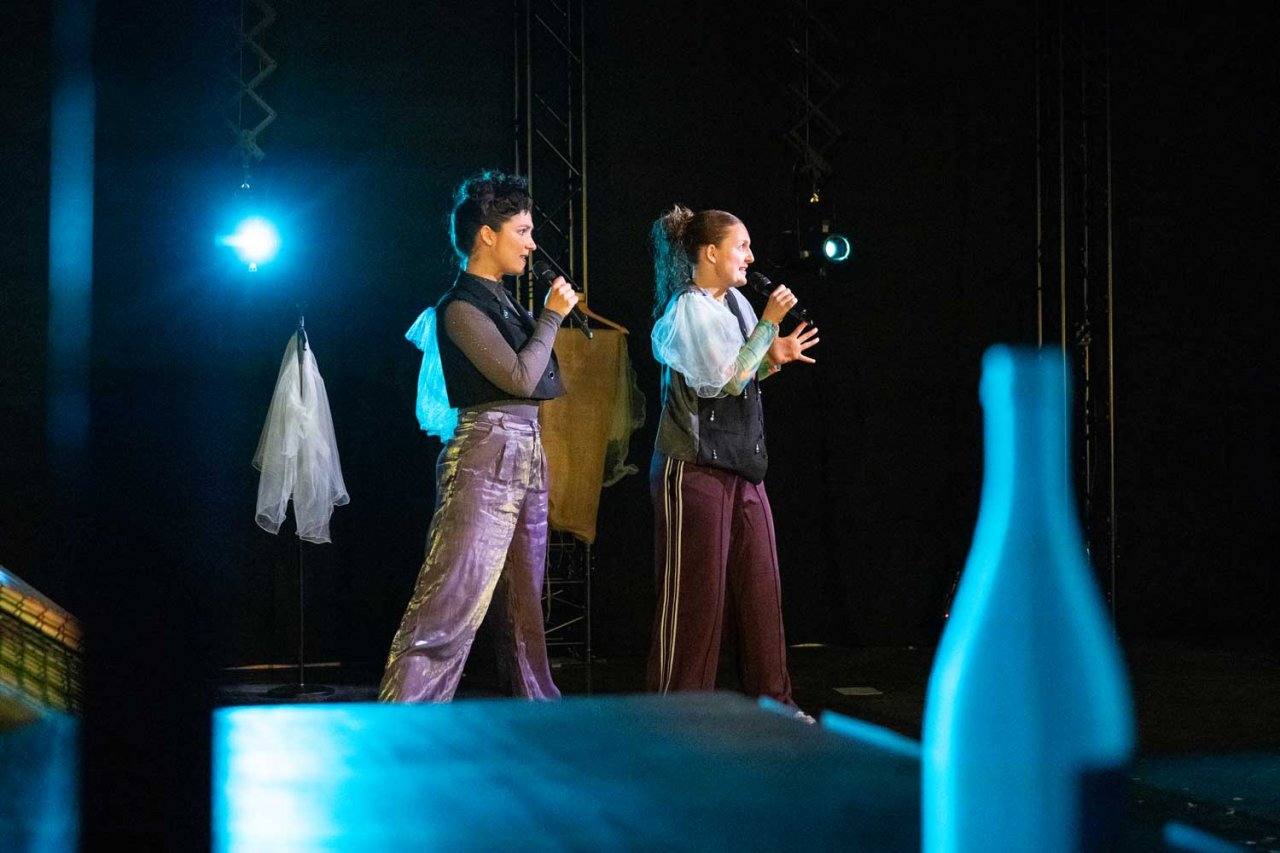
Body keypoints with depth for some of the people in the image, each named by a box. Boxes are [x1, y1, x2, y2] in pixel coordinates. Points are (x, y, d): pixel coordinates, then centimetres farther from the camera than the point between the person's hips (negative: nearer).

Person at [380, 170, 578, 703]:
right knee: (451, 605, -13)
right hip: (485, 457, -9)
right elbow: (520, 378, -15)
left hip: (526, 458, 9)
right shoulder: (462, 307, -9)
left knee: (523, 609, 14)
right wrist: (551, 316, -6)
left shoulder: (501, 301, 17)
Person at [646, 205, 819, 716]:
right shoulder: (687, 309, -12)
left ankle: (770, 698, 15)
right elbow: (723, 381, -18)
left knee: (759, 583, 7)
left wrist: (772, 359, 2)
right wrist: (769, 324, -14)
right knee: (695, 590, -3)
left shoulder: (734, 304, 11)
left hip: (740, 463, 8)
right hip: (695, 467, -8)